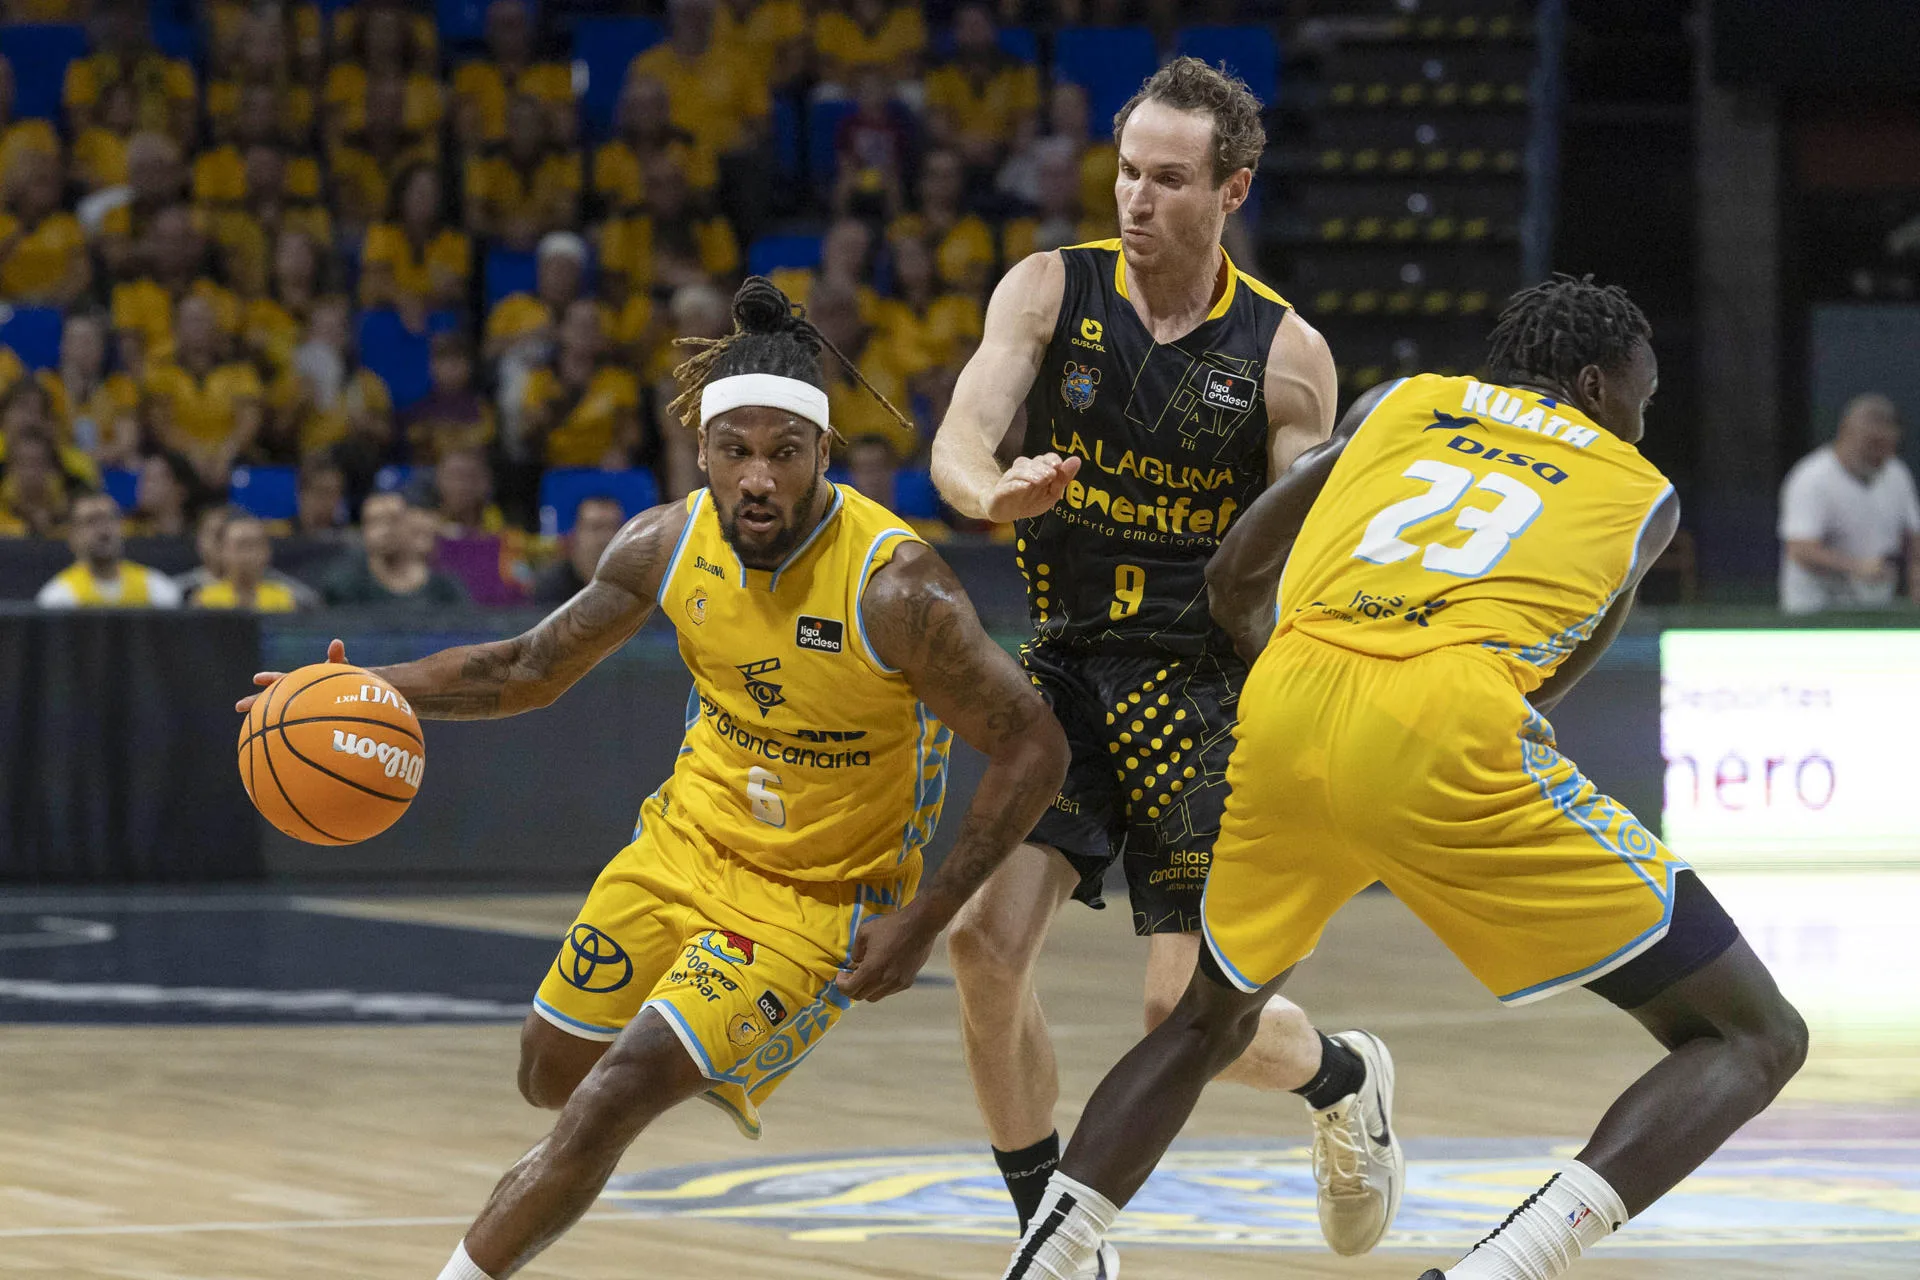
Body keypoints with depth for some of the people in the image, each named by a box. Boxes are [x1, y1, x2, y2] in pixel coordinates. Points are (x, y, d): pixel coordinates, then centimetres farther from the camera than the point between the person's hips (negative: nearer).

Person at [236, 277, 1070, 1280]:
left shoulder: (894, 587, -29)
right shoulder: (668, 544, -12)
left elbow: (1033, 746, -21)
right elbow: (531, 669, 3)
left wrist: (926, 918, -22)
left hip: (818, 898, -6)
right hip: (688, 838, 6)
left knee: (610, 1104, -17)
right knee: (553, 1073, 21)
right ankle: (722, 1069, 52)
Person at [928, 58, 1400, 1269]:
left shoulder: (1285, 354, -6)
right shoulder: (1052, 291, -2)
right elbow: (958, 438, -16)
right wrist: (995, 490, -39)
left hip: (1204, 683, -3)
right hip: (1068, 668, 3)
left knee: (1188, 1008, -8)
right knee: (987, 938, -14)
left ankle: (1344, 1080, 29)